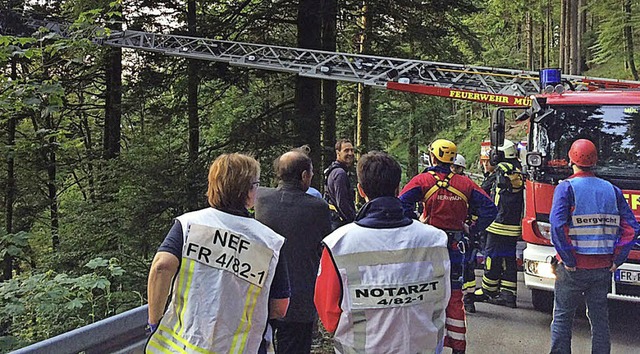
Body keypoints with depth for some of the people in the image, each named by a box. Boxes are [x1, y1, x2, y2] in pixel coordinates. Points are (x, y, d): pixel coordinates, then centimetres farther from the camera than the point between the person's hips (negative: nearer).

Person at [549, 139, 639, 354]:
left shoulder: (566, 188, -8)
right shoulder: (612, 190, 5)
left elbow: (557, 225, -21)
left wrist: (568, 260, -14)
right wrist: (617, 260, 2)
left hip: (573, 268, -4)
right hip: (603, 269, 4)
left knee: (562, 317, 9)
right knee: (599, 319, 14)